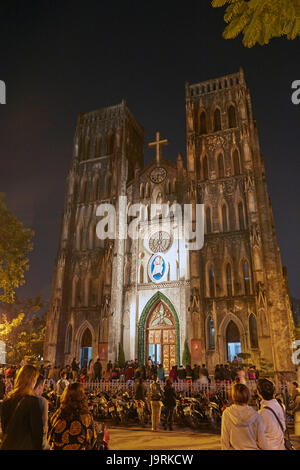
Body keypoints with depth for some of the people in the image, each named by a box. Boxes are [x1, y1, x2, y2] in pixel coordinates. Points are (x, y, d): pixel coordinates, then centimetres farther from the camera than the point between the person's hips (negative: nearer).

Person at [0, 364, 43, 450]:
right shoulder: (32, 401, -23)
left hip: (7, 445, 5)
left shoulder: (7, 400, -4)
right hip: (26, 446, -5)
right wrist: (38, 447, -3)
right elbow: (37, 430, -17)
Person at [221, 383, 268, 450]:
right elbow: (263, 444, -9)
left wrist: (225, 448, 7)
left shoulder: (227, 414, -15)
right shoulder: (255, 416, -15)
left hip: (234, 448, 0)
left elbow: (224, 440, -8)